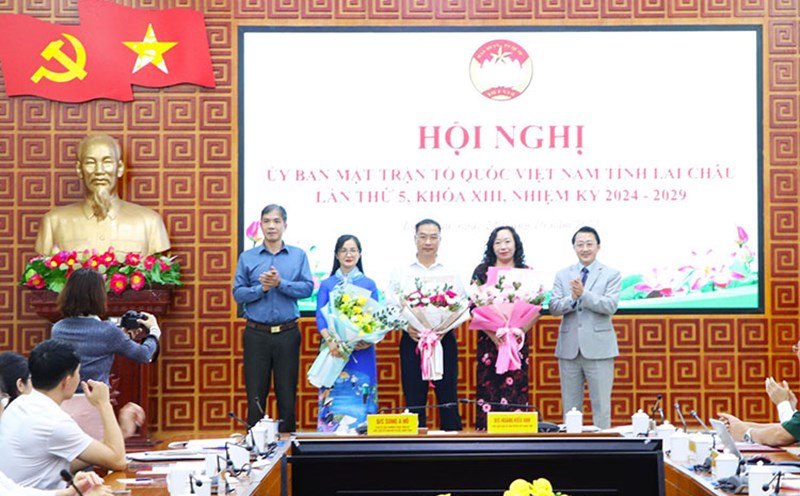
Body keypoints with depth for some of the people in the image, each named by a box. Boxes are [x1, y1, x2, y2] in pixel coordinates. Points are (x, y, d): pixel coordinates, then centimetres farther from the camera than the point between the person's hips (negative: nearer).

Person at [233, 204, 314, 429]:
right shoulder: (247, 257, 6)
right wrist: (262, 288, -13)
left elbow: (308, 288, -4)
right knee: (255, 394, 3)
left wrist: (280, 283, -16)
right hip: (257, 334, 0)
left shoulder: (298, 256, 6)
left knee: (287, 393, 5)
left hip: (287, 333, 0)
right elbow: (238, 293, 1)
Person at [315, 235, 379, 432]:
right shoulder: (326, 285, 10)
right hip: (334, 350, 0)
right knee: (334, 401, -3)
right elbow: (320, 317, 0)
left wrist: (369, 340, -15)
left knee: (360, 401, -3)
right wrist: (330, 341, -18)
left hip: (361, 352, 0)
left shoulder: (369, 284, 9)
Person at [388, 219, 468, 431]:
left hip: (444, 340, 0)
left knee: (448, 398, 0)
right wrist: (407, 326, -13)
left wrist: (446, 327, -14)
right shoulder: (401, 273, 8)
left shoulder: (451, 273, 7)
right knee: (414, 400, 1)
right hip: (412, 340, 0)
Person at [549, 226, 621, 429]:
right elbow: (553, 307, 0)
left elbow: (610, 306, -11)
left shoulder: (611, 274, 3)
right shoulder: (562, 275, 10)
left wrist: (583, 294, -21)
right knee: (570, 407, 8)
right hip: (569, 349, 3)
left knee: (601, 406, 0)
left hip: (598, 349, -3)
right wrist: (572, 298, -19)